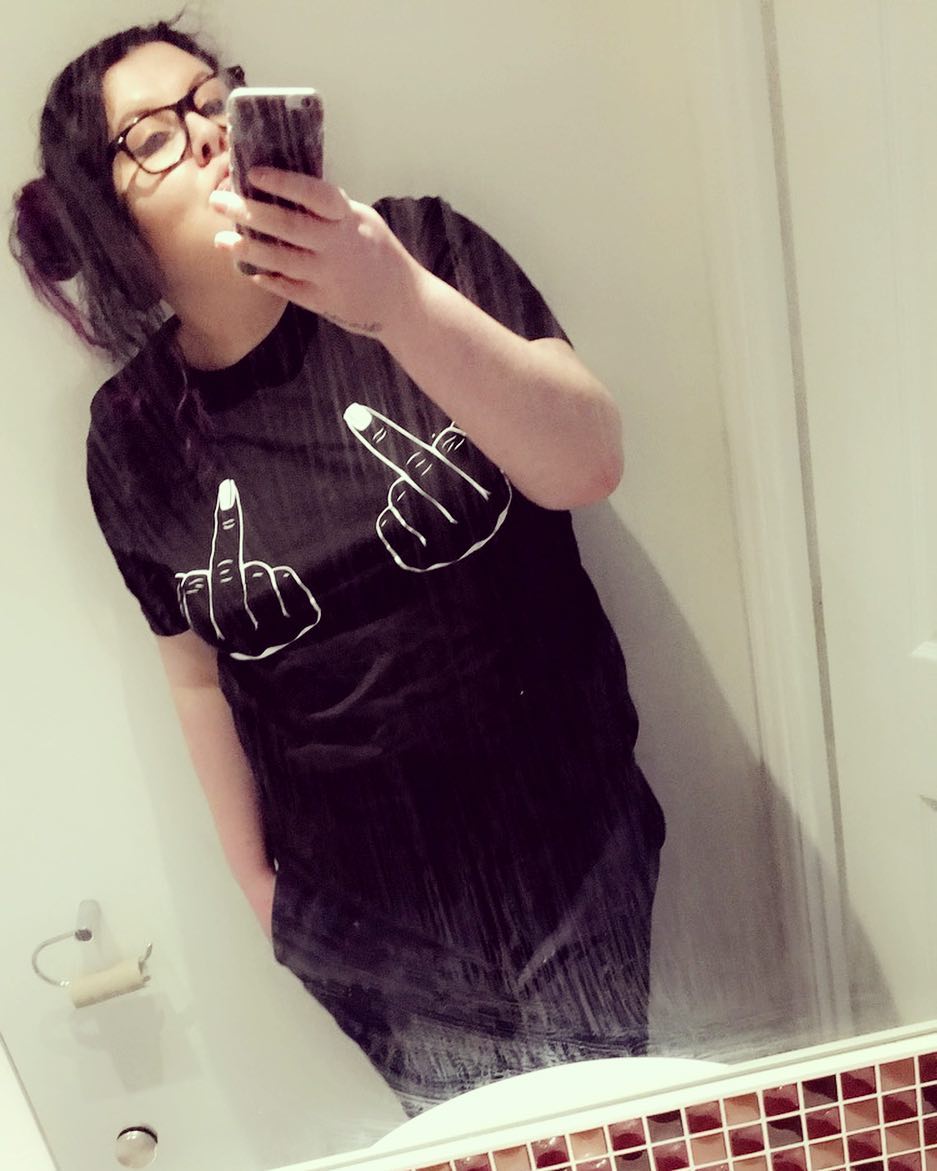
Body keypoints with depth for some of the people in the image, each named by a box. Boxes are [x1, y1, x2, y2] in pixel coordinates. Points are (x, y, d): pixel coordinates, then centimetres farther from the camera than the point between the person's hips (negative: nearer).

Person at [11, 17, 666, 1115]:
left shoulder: (425, 250, -11)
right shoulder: (131, 438, -5)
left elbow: (587, 467, -23)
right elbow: (200, 673, 5)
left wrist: (403, 305, -39)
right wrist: (259, 882, 12)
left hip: (572, 846, 0)